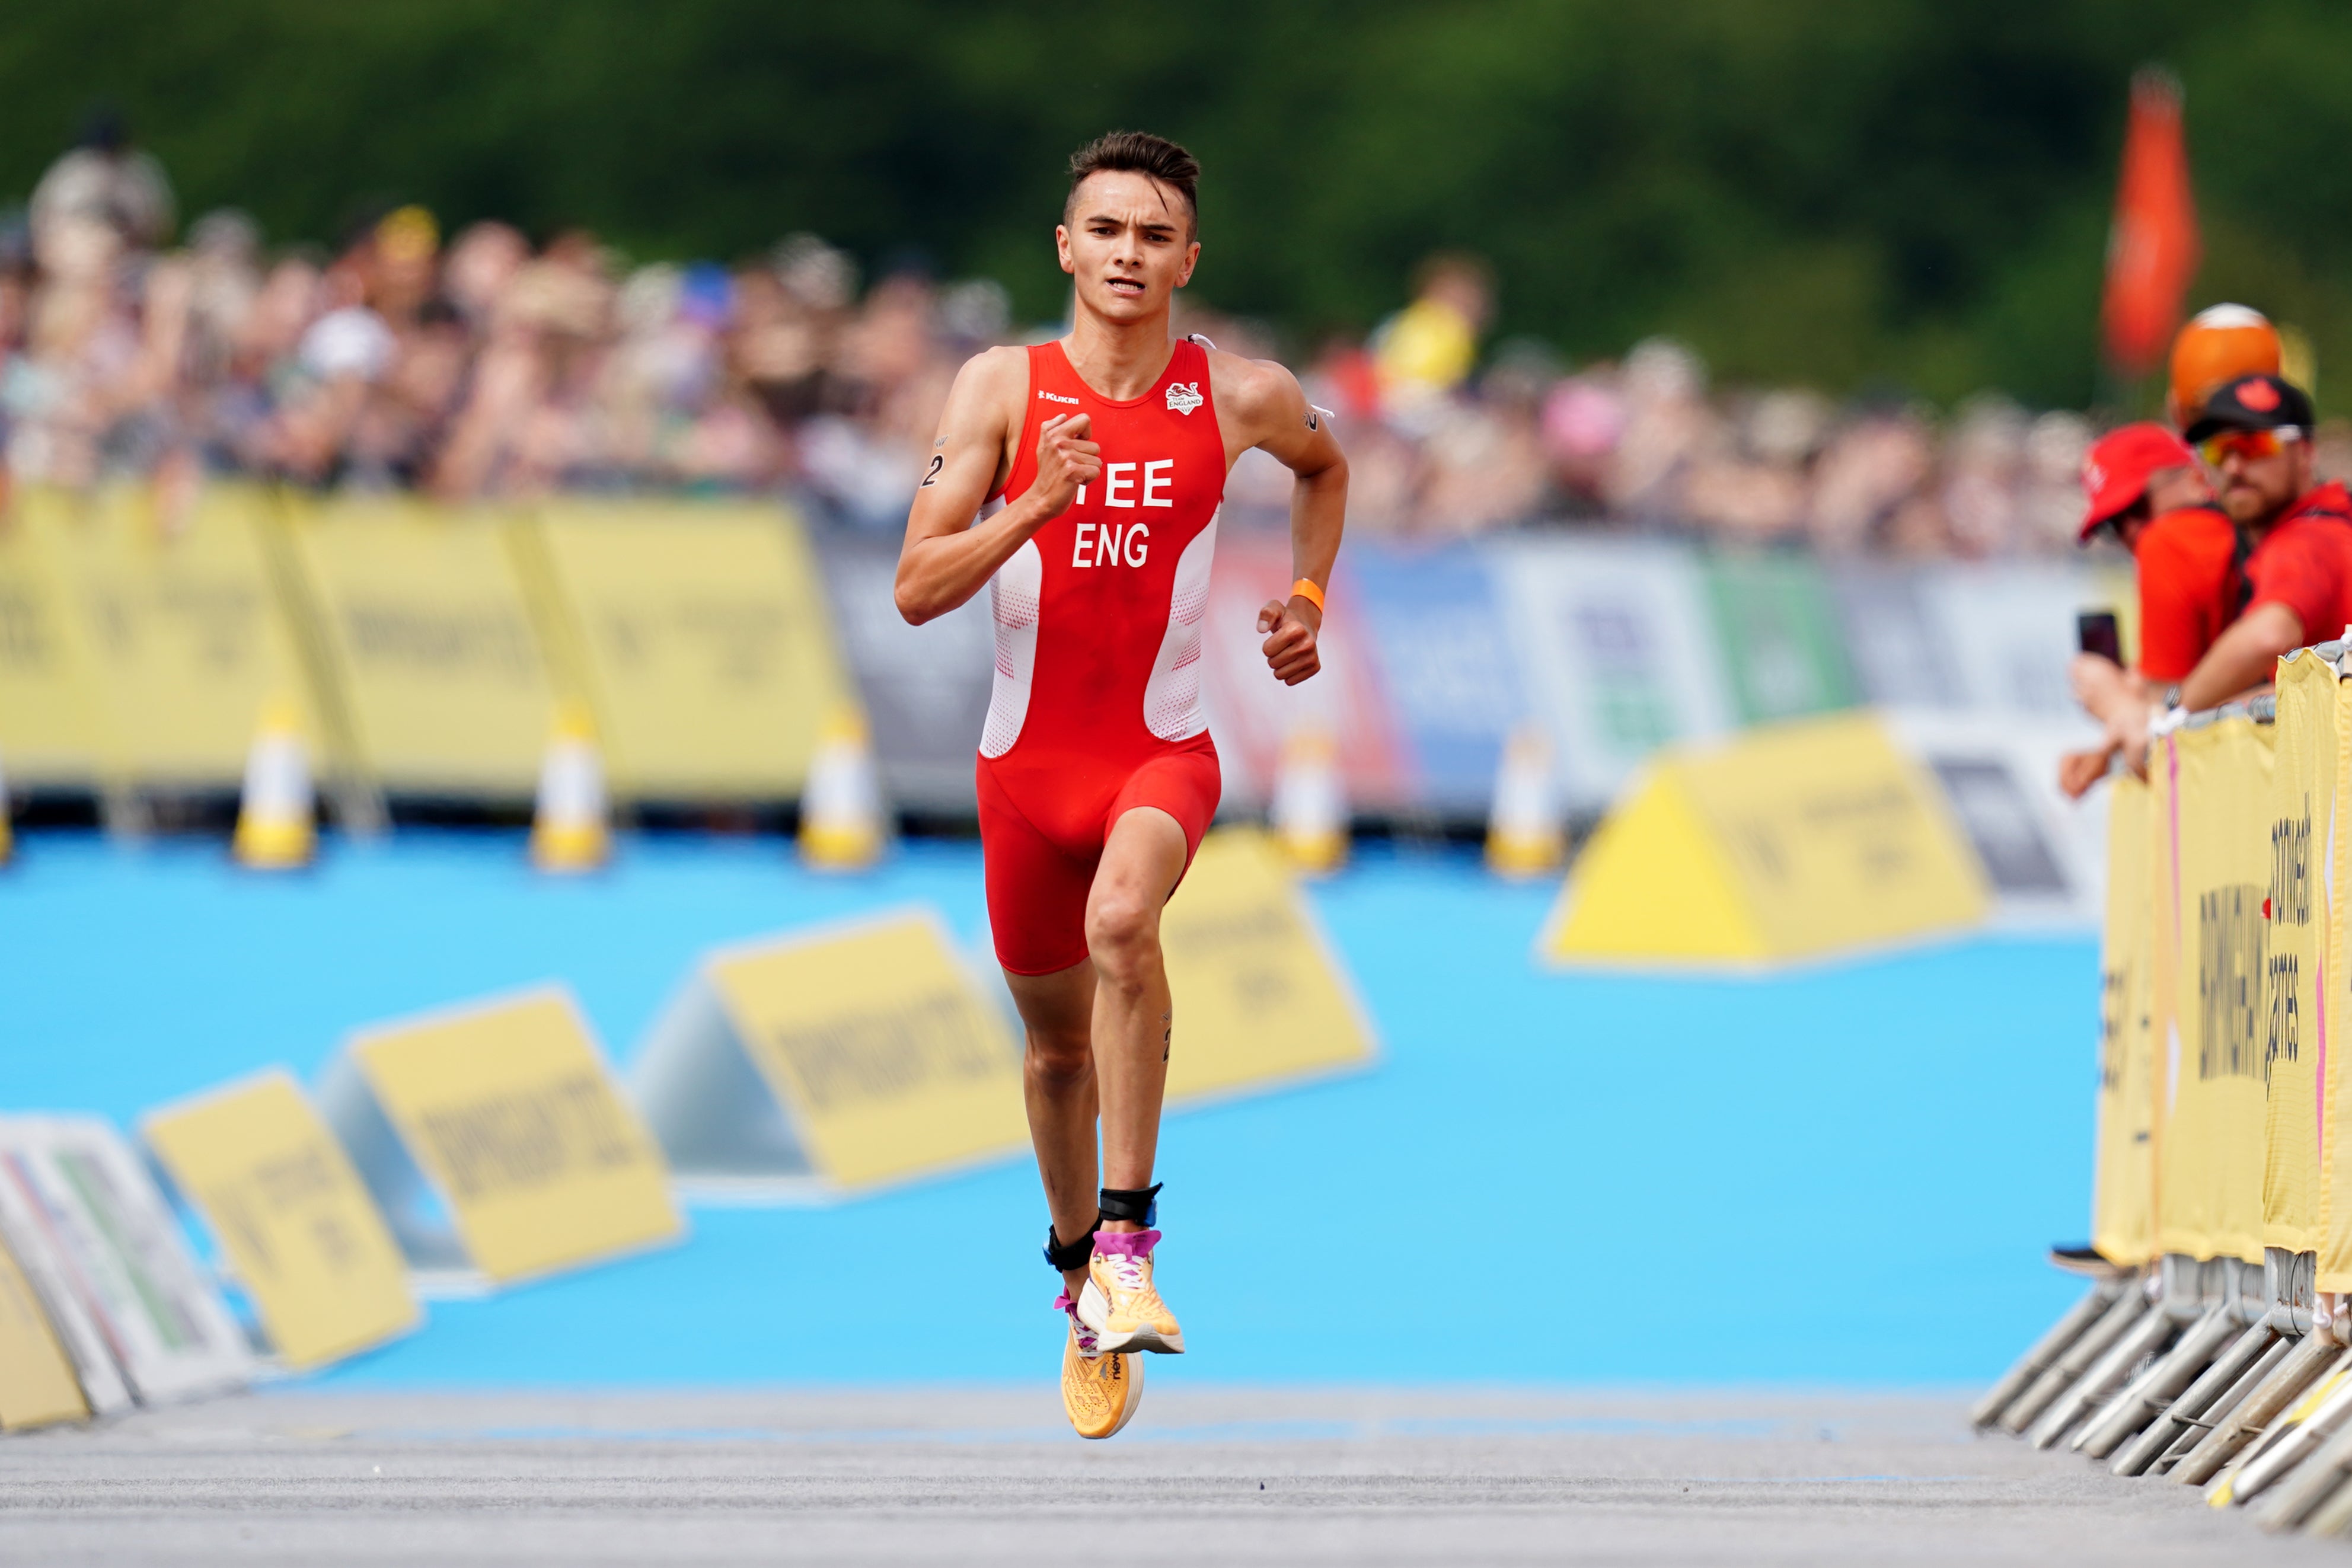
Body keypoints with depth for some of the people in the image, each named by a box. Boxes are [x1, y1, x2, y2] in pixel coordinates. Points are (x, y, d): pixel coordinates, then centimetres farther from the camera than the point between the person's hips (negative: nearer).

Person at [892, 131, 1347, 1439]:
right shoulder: (1004, 388, -6)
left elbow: (1326, 467, 22)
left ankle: (1128, 1237, -27)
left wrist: (1308, 598, 10)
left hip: (1165, 751, -2)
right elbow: (918, 589, -12)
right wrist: (1038, 505, -25)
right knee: (1059, 1043, 14)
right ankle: (1079, 1274, 39)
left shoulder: (1243, 397, -4)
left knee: (1123, 923, -33)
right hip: (1028, 756, 2)